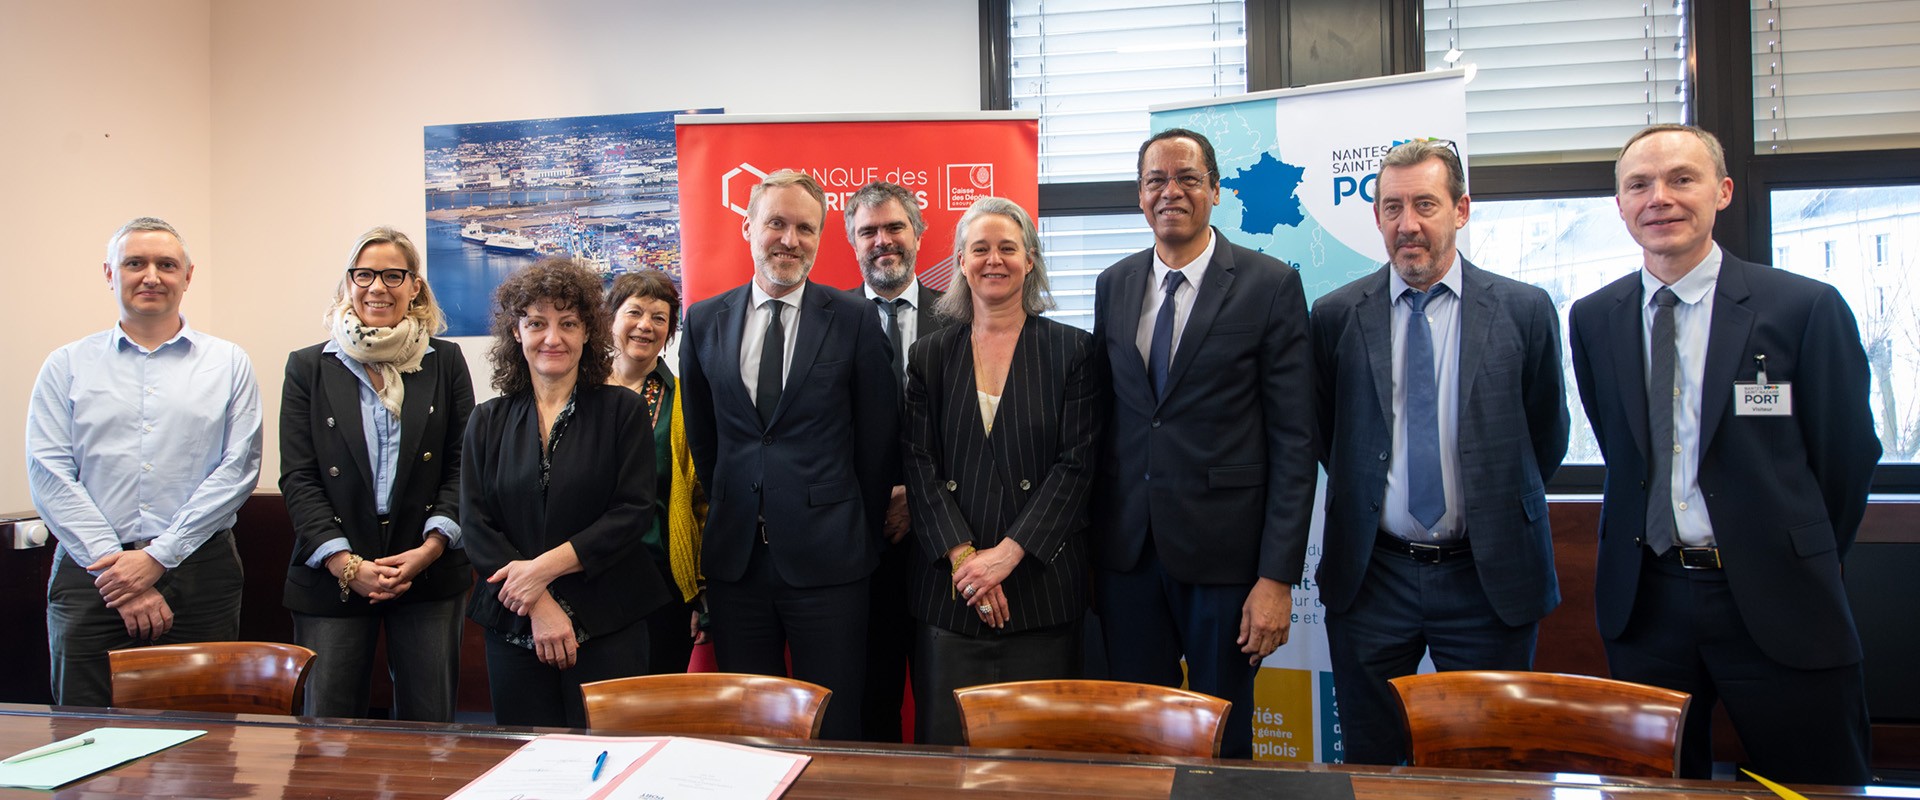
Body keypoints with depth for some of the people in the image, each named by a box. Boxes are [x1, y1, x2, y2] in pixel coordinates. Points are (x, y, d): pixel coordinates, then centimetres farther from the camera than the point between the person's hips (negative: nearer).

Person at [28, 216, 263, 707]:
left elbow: (238, 469, 0)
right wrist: (114, 563, -10)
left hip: (200, 574, 0)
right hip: (92, 576, 1)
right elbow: (48, 474, 1)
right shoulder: (67, 367, 10)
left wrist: (158, 557, -8)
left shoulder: (228, 364, 8)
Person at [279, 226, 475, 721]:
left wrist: (432, 546, -10)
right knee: (328, 725, 3)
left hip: (430, 572, 0)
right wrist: (346, 564, -10)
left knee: (429, 724, 4)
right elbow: (297, 478, 1)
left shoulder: (445, 363, 7)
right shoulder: (308, 368, 7)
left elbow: (462, 464, 4)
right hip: (332, 575, 0)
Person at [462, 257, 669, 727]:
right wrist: (540, 606, -10)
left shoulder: (624, 411, 3)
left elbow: (634, 512, -6)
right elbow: (475, 525, 2)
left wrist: (547, 565, -15)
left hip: (607, 626, -2)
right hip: (514, 630, 3)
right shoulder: (488, 421, 9)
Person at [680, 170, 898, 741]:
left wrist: (858, 530, 5)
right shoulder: (704, 320, 6)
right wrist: (731, 512, 14)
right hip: (735, 558, 3)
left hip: (825, 559, -3)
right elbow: (701, 434, 14)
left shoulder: (853, 319, -3)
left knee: (832, 732, 7)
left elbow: (879, 436, 1)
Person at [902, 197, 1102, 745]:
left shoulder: (1072, 350, 4)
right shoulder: (930, 356, 10)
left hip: (1041, 582, -1)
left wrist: (1006, 554, -12)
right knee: (947, 744, 5)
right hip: (948, 587, 2)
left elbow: (1077, 466, -4)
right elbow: (920, 466, 3)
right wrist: (962, 556, -10)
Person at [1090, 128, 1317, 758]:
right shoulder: (1113, 286, 9)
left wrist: (1278, 576, -12)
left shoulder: (1271, 286, -5)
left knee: (1222, 741, 10)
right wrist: (1091, 537, 7)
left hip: (1224, 551, -3)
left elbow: (1293, 441, -8)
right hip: (1126, 548, 4)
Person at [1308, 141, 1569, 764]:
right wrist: (1368, 496, 6)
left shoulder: (1524, 310, -2)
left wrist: (1498, 513, 8)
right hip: (1370, 576, 1)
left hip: (1489, 578, 0)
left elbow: (1547, 436, 8)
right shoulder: (1336, 316, 0)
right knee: (1368, 764, 12)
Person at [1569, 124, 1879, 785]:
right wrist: (1659, 545, 10)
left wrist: (1803, 567, 7)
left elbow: (1847, 457, 1)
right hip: (1643, 600, 3)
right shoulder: (1593, 320, 5)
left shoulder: (1806, 307, -5)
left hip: (1777, 604, -2)